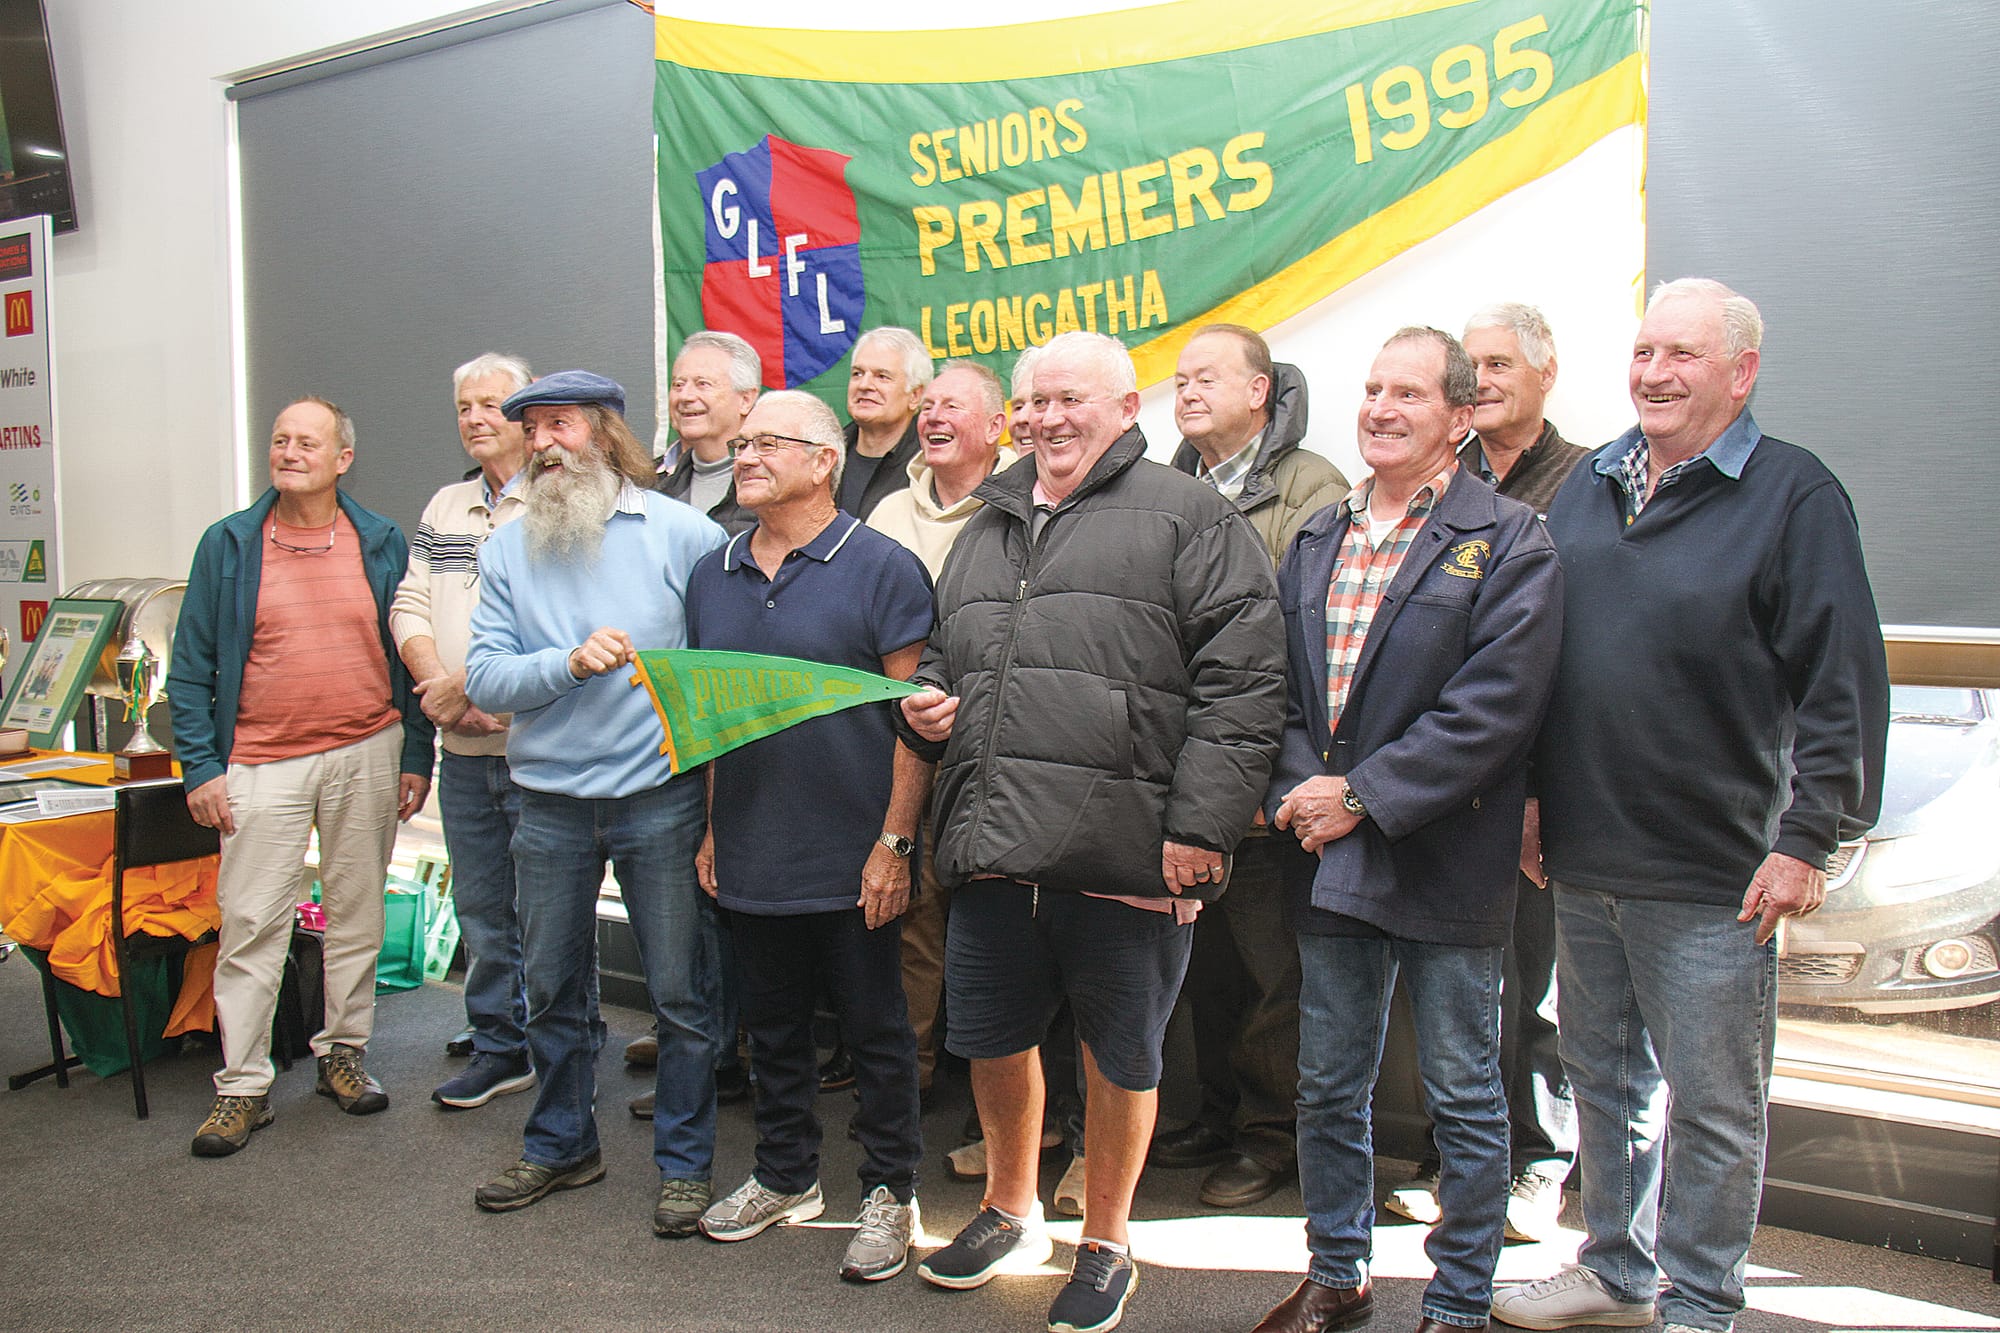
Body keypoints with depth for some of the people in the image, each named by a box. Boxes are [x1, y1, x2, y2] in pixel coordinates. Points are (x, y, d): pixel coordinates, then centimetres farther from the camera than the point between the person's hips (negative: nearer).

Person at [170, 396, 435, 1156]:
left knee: (357, 912, 10)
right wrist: (200, 765, -4)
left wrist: (416, 756, 4)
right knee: (251, 923, -1)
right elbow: (191, 665, 3)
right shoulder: (228, 545, 2)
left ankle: (343, 1052, 25)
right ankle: (242, 1086, 10)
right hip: (262, 763, -1)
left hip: (368, 754, 1)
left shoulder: (382, 544, 5)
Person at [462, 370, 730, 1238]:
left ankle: (685, 1162, 21)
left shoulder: (681, 533, -4)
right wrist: (570, 663, -17)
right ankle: (561, 1145, 35)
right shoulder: (508, 548, 6)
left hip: (660, 798, -3)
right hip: (551, 801, 4)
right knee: (551, 987, 15)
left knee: (680, 992, 4)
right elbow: (485, 677, -1)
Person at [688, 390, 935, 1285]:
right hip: (750, 858, 6)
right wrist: (708, 829, 11)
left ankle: (889, 1192, 24)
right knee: (773, 1026, 18)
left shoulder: (881, 568, -9)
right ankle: (786, 1176, 36)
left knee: (874, 1029, 8)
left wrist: (894, 843, -14)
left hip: (850, 861, -5)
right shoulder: (712, 576, 9)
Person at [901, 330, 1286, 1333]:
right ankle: (1010, 1208, 43)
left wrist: (1201, 823, -16)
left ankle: (1105, 1244, 32)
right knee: (989, 1039, 17)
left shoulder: (1187, 517, -2)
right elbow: (945, 657, 31)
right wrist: (928, 705, 8)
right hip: (993, 843, 6)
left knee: (1120, 1057, 10)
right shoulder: (988, 528, 19)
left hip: (1121, 851, -6)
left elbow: (1242, 678, -10)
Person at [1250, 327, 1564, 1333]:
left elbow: (1496, 705, -16)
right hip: (1330, 862, 5)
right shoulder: (1316, 539, 11)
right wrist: (1299, 785, -8)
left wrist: (1363, 795, -17)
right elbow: (1277, 680, 10)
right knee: (1327, 1090, 16)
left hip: (1444, 862, -5)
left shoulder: (1507, 543, -7)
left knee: (1464, 1098, 9)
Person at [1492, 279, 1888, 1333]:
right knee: (1603, 1077, 18)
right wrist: (1530, 793, 12)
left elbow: (1843, 684, -10)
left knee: (1711, 1103, 8)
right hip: (1581, 858, 6)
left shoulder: (1794, 494, -7)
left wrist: (1808, 840, -13)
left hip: (1713, 874, -6)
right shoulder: (1589, 484, 10)